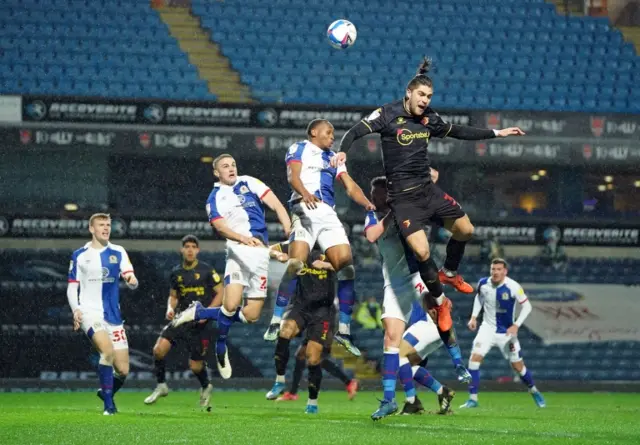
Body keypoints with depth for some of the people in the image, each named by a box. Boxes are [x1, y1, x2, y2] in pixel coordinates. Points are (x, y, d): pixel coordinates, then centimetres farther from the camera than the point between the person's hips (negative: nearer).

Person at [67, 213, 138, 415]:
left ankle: (106, 391, 33)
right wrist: (76, 310, -8)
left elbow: (131, 280, -3)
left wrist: (132, 280, -27)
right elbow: (72, 287, 9)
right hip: (90, 312, -3)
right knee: (107, 351, -29)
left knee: (122, 370, 0)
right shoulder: (80, 255, 5)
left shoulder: (118, 252, 7)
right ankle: (109, 405, -20)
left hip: (113, 315, 3)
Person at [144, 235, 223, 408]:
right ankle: (161, 386, 3)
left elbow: (220, 293, -3)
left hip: (199, 323, -4)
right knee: (159, 349, -18)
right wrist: (170, 309, -2)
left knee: (195, 366, 0)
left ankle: (206, 387, 33)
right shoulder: (176, 272, 8)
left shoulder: (207, 270, -5)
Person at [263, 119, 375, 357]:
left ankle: (344, 330, -3)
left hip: (329, 214, 6)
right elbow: (293, 176, -7)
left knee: (346, 265, -7)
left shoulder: (334, 158, 29)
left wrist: (367, 203, -1)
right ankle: (276, 322, -18)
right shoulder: (299, 149, 12)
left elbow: (351, 187, 20)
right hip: (306, 209, -6)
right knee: (296, 264, -21)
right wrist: (305, 193, -29)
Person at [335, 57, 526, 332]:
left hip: (427, 189, 6)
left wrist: (497, 133, 20)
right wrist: (342, 151, -38)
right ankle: (440, 303, 6)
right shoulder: (388, 115, -12)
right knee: (422, 252, -17)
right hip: (403, 197, -6)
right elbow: (356, 131, -17)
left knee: (465, 229, 7)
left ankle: (449, 273, 37)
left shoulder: (429, 119, 5)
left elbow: (458, 132, 19)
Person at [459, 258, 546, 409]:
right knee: (475, 357, -18)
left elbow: (527, 306, -12)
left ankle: (534, 391, 34)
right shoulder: (483, 283, -10)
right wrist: (474, 316, 2)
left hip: (506, 332, -2)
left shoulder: (513, 287, -20)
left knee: (518, 366, 5)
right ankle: (473, 399, -13)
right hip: (487, 328, 2)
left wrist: (516, 325, -22)